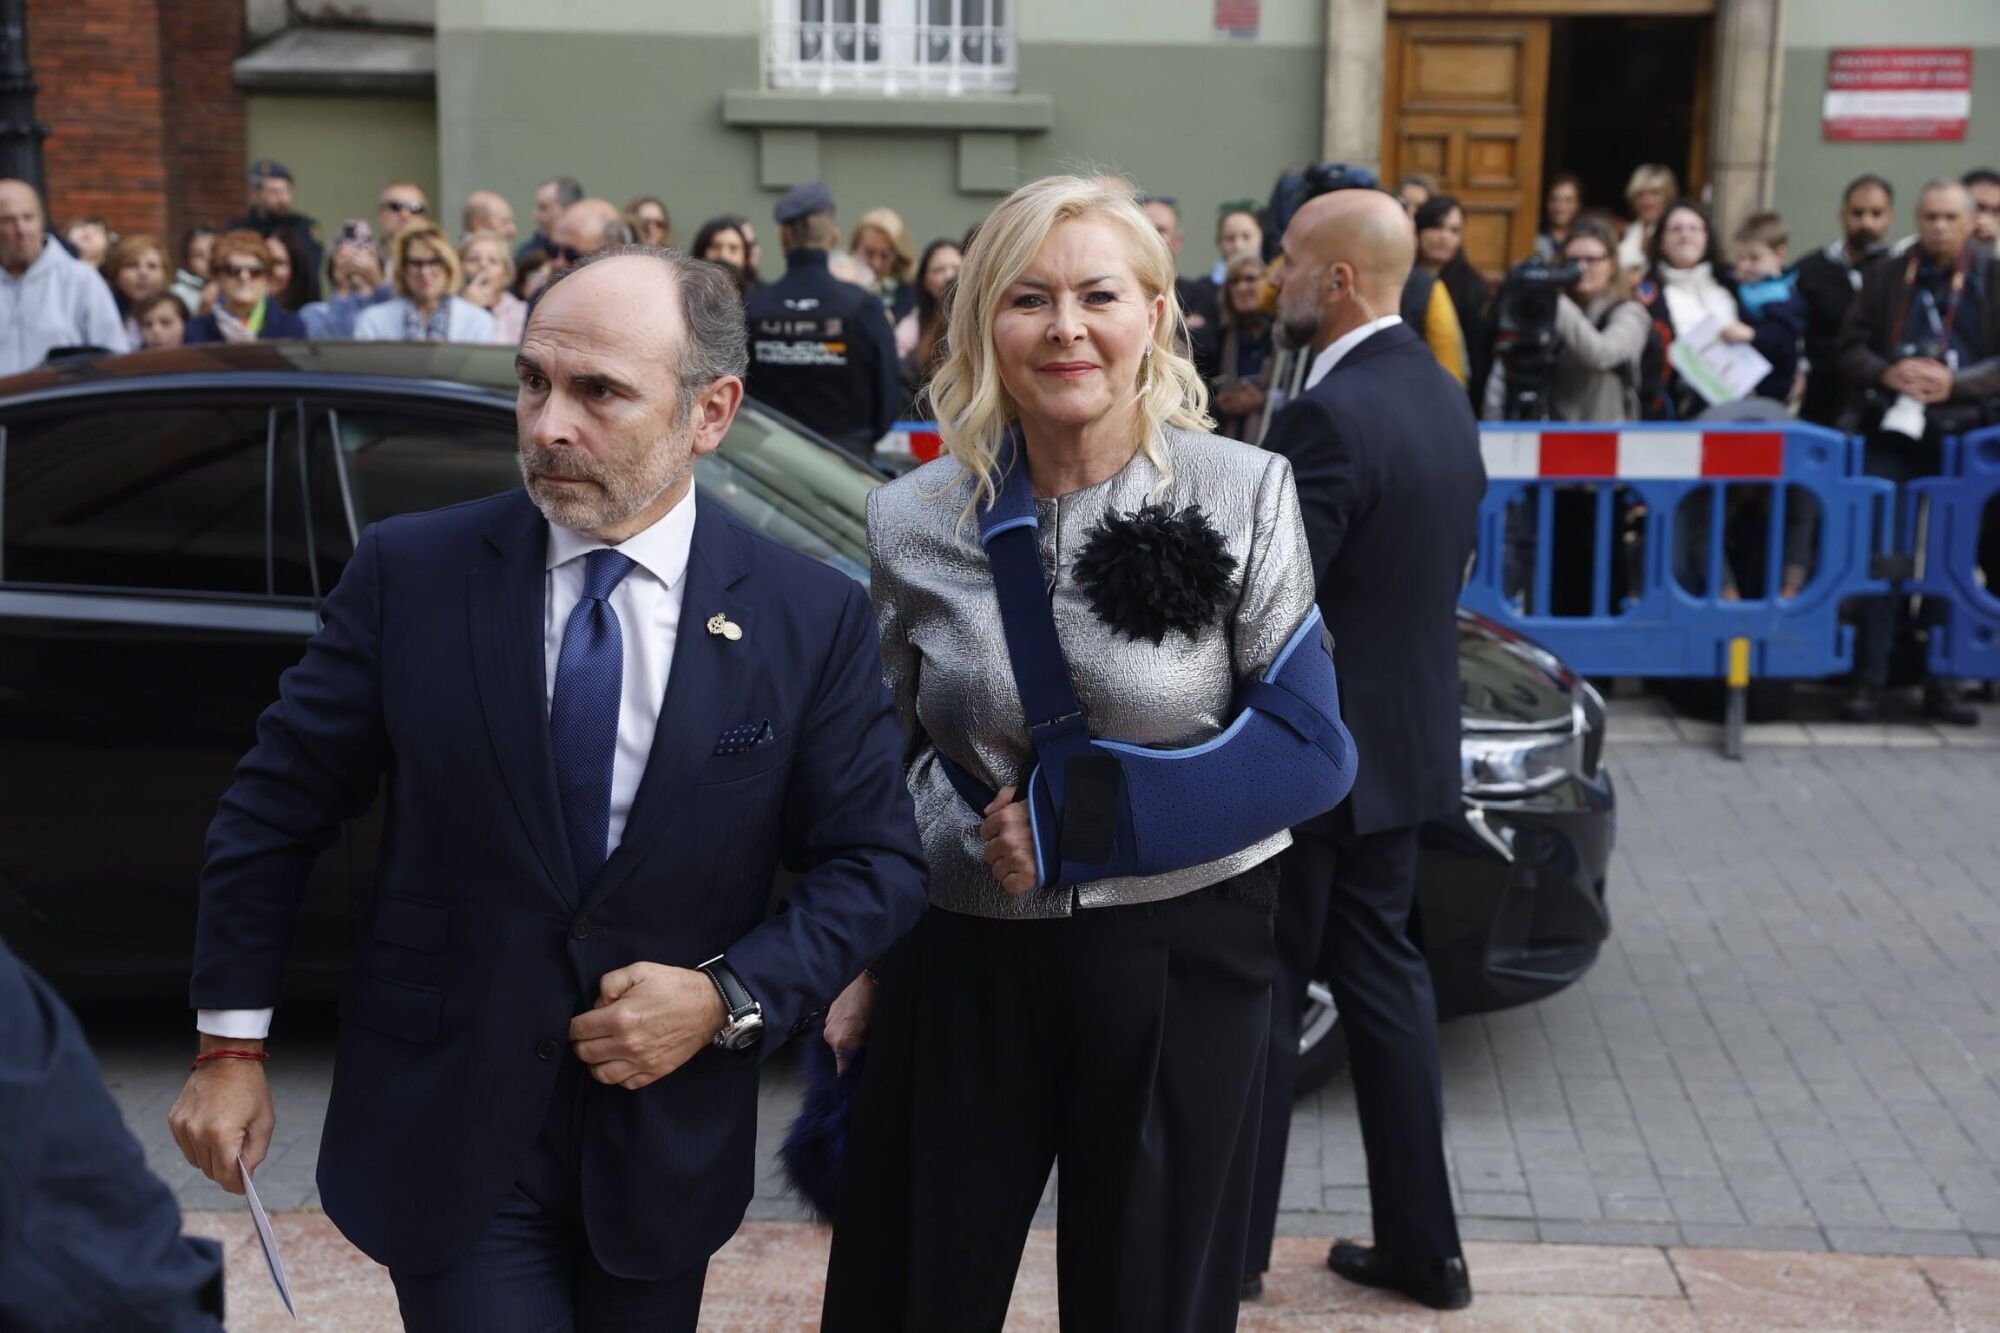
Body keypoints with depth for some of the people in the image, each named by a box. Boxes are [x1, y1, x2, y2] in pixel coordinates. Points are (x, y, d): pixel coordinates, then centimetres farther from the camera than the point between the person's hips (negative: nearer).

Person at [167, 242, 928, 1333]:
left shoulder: (815, 618, -8)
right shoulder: (409, 575, -8)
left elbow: (876, 864, -2)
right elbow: (273, 811, 0)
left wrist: (730, 998, -16)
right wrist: (232, 1045, -1)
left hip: (667, 1141, 1)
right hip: (448, 1134, -1)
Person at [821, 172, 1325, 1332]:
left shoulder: (1244, 493, -8)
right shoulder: (914, 518, -1)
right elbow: (884, 760, 10)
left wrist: (1093, 817, -15)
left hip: (1179, 957, -1)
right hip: (962, 960, 2)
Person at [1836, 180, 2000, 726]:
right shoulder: (1884, 277, 9)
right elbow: (1850, 348, 6)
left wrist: (1955, 383, -16)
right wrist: (1888, 373, -13)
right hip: (1892, 432, 0)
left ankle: (1943, 680, 12)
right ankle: (1870, 677, 1)